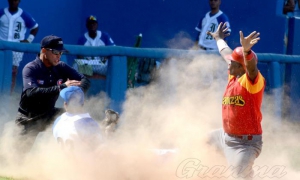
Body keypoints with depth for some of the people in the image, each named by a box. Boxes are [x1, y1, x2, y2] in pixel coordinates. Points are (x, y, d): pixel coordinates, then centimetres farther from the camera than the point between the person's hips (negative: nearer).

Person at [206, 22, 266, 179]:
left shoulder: (252, 81, -18)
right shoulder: (233, 77, 5)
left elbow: (251, 67, -42)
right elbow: (226, 54, 24)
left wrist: (246, 51, -62)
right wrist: (219, 39, 43)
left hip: (246, 143, -10)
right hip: (226, 136, 10)